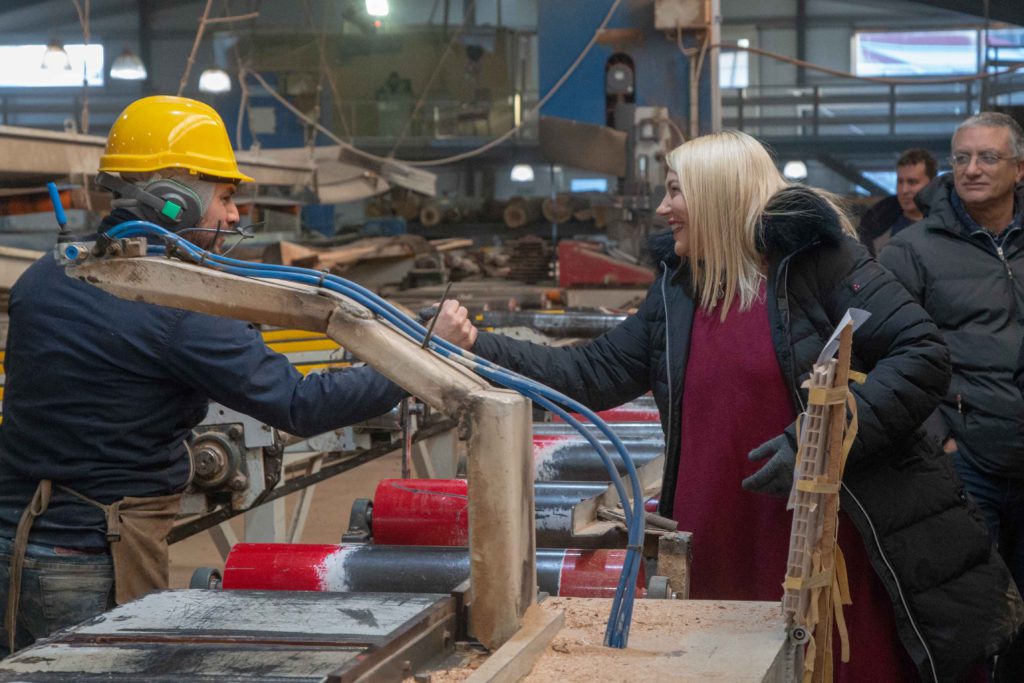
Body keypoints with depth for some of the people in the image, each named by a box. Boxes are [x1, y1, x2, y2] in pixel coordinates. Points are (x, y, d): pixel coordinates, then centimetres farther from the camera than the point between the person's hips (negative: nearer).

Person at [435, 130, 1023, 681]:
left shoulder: (817, 258, -7)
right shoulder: (679, 292, 12)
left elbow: (923, 354, -13)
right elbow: (593, 376, 15)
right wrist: (476, 347, 7)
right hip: (721, 560, 6)